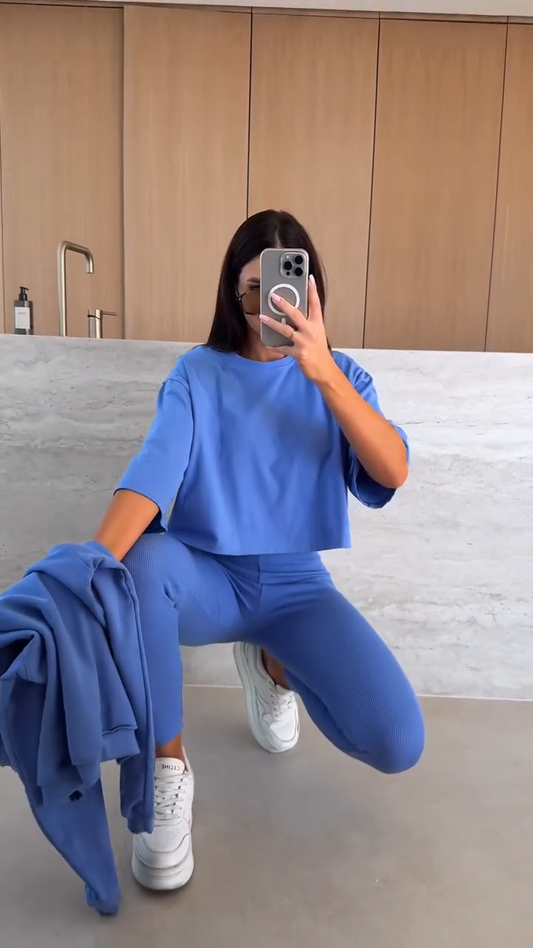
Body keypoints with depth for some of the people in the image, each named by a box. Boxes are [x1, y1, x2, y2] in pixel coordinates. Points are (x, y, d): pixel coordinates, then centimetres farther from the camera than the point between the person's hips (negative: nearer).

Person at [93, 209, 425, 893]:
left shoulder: (337, 375, 2)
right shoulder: (198, 372, -2)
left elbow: (392, 473, -15)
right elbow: (152, 472, -20)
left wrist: (323, 372, -29)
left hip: (295, 584, 1)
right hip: (205, 578, -1)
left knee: (396, 744, -19)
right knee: (140, 562, -37)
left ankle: (273, 662, 13)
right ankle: (167, 768, -13)